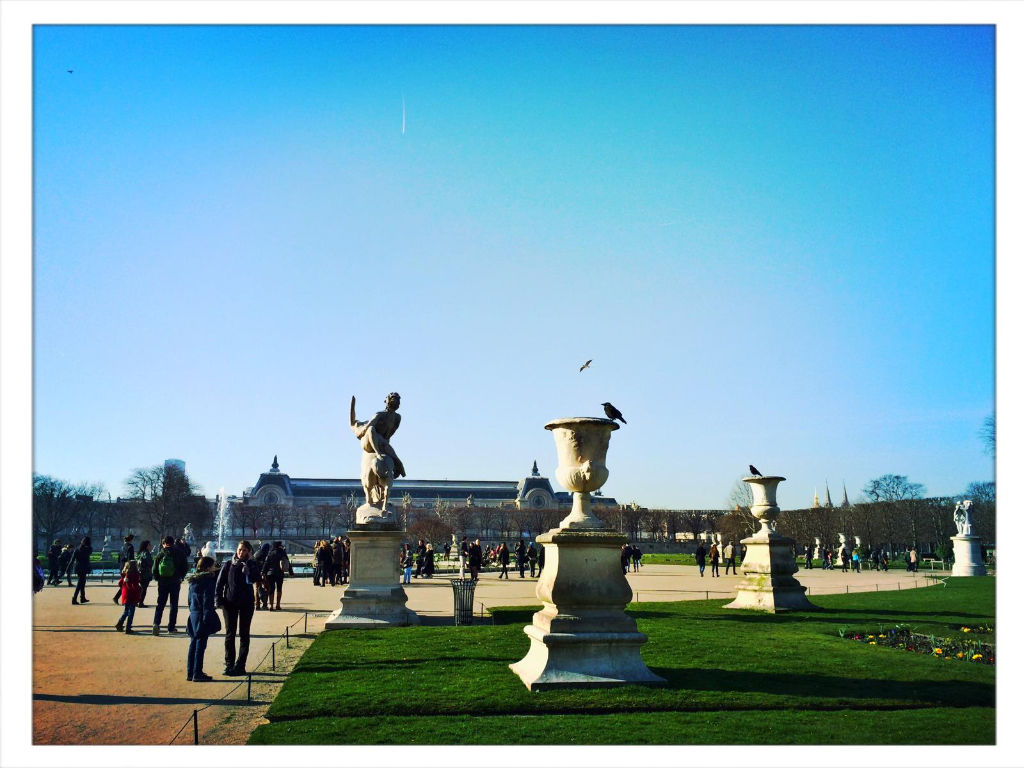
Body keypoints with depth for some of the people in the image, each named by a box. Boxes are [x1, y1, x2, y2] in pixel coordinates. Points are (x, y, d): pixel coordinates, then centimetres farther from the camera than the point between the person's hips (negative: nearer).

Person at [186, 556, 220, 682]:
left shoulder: (193, 581, 12)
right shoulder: (209, 580, -13)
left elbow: (190, 600, 16)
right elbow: (208, 601, -17)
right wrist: (207, 618, -17)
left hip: (193, 615, 8)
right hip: (202, 616, -8)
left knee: (193, 644, 13)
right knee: (200, 646, -3)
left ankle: (190, 673, 17)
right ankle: (197, 674, 0)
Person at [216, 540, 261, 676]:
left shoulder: (251, 565, 0)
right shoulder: (228, 565, 1)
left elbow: (254, 578, -20)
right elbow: (220, 582, 1)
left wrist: (248, 562, -17)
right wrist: (218, 600, -7)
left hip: (246, 603, 0)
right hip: (230, 603, 0)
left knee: (244, 634, 5)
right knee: (229, 634, 4)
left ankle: (240, 665, 10)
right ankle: (228, 664, 10)